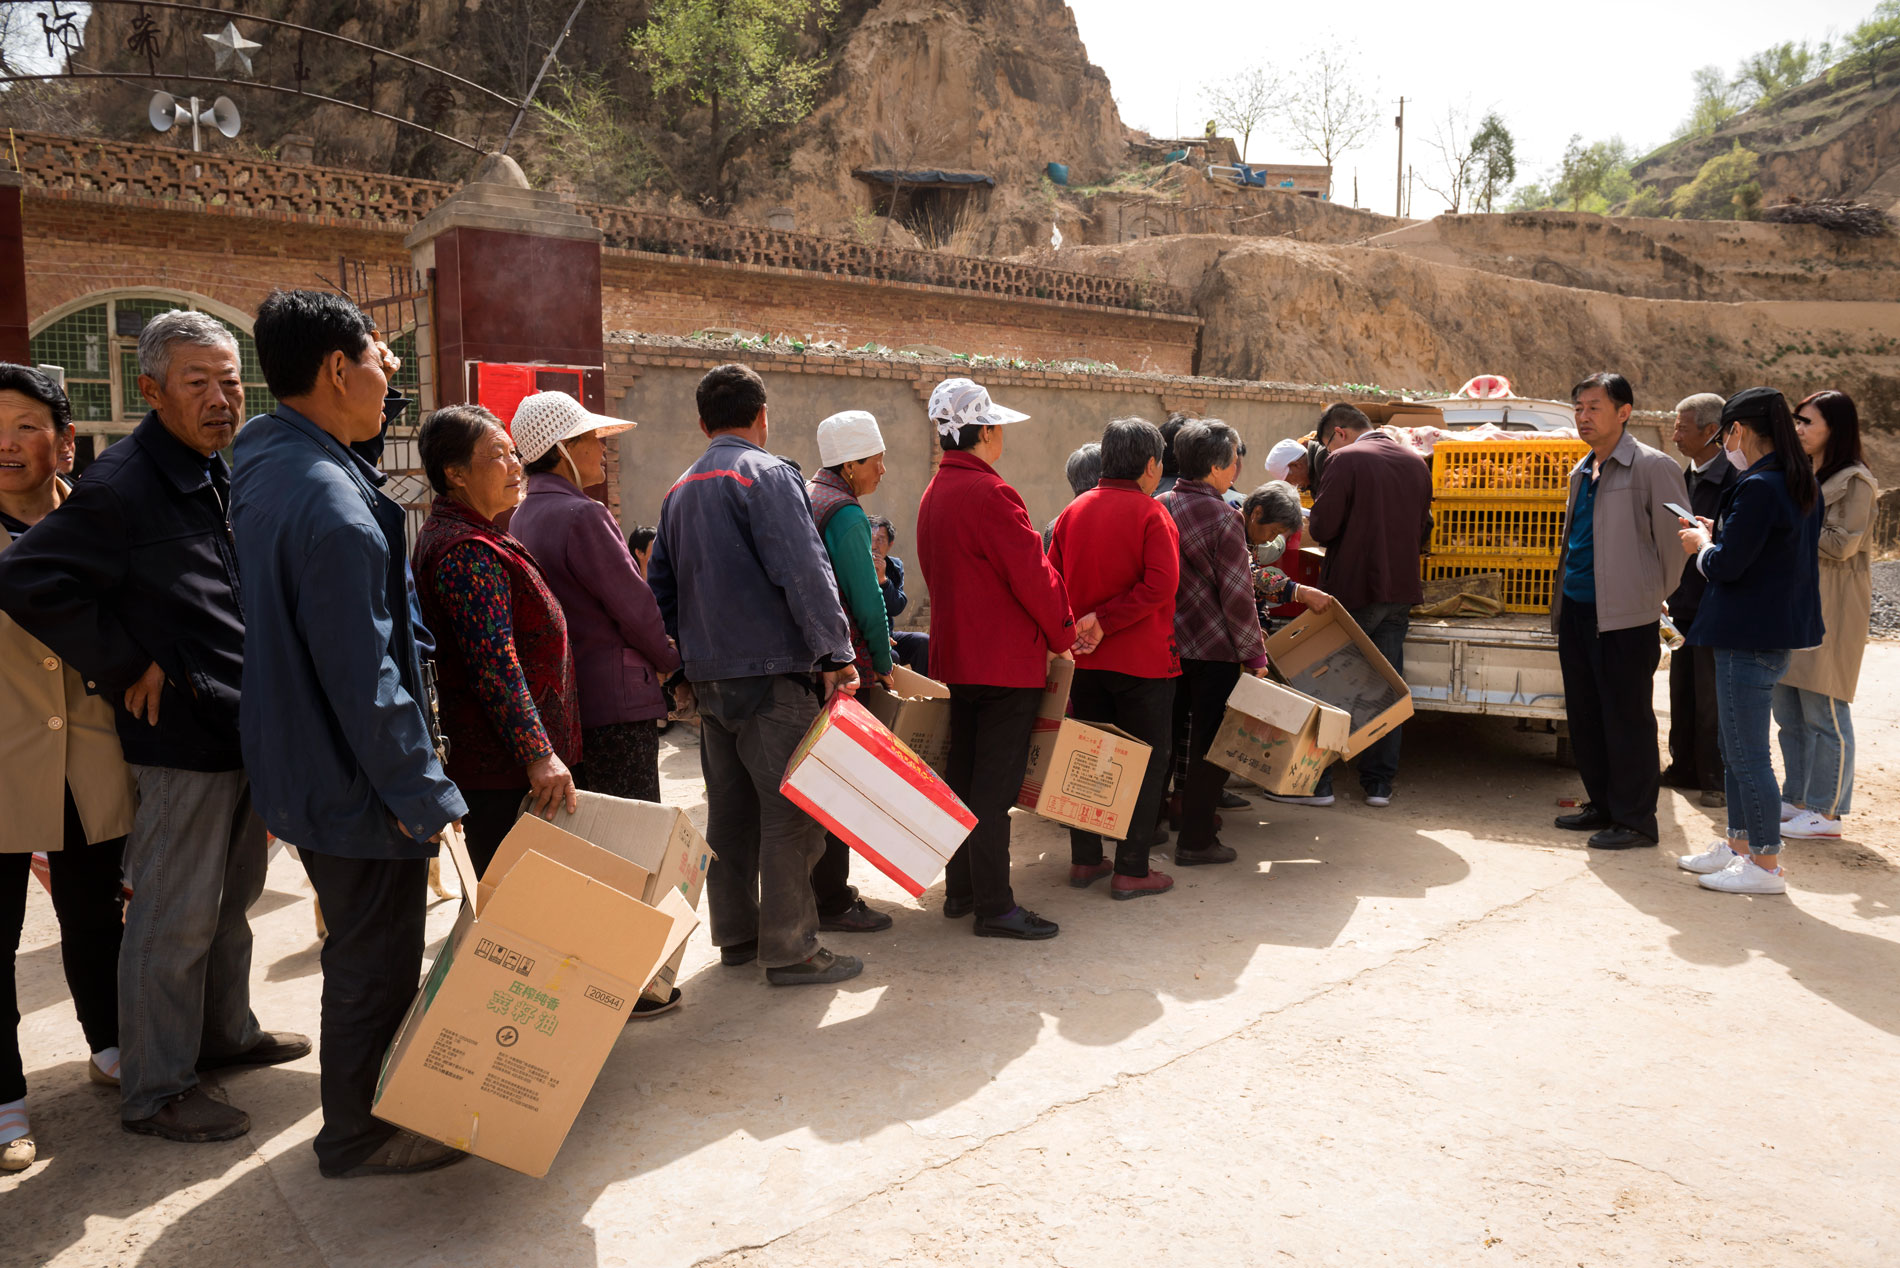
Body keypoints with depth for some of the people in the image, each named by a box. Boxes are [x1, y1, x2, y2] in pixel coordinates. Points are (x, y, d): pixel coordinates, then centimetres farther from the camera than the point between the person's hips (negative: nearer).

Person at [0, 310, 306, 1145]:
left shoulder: (221, 477, 11)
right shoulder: (123, 486, -17)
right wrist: (126, 668, -18)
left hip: (243, 729, 9)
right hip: (182, 739, -9)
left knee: (231, 899, 21)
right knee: (173, 920, 2)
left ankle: (224, 1033, 38)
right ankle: (155, 1092, 15)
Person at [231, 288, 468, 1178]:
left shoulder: (266, 467, 7)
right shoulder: (330, 501, -26)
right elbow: (364, 676, -26)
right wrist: (421, 795, -20)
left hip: (303, 764, 10)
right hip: (356, 780, -10)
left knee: (363, 949, 24)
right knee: (378, 961, 7)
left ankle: (353, 1094, 42)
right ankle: (356, 1134, 23)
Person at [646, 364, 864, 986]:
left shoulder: (679, 491, 15)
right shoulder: (768, 474, -10)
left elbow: (660, 589, 19)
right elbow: (805, 573, -19)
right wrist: (836, 655, -16)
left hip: (710, 676, 8)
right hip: (773, 676, -8)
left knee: (730, 810, 15)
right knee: (792, 811, -2)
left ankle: (735, 934, 25)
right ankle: (791, 949, 2)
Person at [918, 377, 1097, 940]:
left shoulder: (933, 495, 12)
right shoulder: (989, 494, -18)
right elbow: (1033, 577, -18)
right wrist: (1065, 634, -1)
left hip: (955, 656, 9)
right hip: (1005, 661, -9)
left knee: (963, 774, 16)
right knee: (995, 785, -4)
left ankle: (960, 890, 26)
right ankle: (994, 908, 3)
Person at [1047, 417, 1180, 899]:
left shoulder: (1073, 512, 5)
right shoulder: (1151, 513, -11)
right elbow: (1160, 585, -23)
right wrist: (1104, 621, -19)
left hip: (1085, 660, 6)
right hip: (1143, 660, -5)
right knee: (1146, 764, 5)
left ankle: (1084, 860, 22)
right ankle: (1130, 871, 7)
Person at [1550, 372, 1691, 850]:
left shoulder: (1652, 467, -9)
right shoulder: (1582, 471, 15)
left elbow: (1675, 538, -8)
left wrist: (1659, 595, 0)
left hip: (1626, 614, -8)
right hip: (1576, 609, 8)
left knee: (1627, 718, -1)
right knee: (1585, 715, 13)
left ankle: (1635, 820, 8)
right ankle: (1602, 805, 26)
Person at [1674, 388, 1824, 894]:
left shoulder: (1757, 488, -20)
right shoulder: (1803, 486, 11)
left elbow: (1727, 565, -21)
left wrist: (1701, 545, -1)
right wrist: (1715, 533, 12)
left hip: (1750, 639, -10)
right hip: (1779, 631, 10)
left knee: (1748, 755, -1)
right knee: (1738, 749, 19)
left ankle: (1765, 865, 7)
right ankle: (1739, 845, 30)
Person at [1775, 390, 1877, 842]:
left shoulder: (1854, 481, -8)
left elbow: (1842, 545, -16)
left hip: (1830, 610, -8)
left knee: (1824, 713, -4)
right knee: (1788, 712, 11)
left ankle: (1826, 813, 2)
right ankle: (1798, 799, 21)